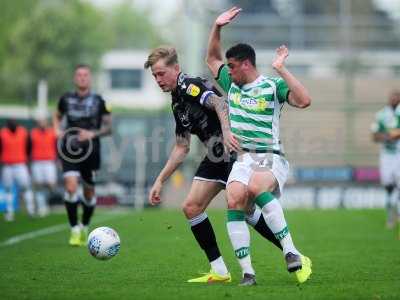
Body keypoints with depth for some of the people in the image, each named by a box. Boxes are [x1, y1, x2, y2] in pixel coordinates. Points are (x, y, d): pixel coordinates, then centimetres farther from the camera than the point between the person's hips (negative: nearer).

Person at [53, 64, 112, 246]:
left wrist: (93, 134, -14)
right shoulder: (66, 99, 6)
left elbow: (108, 127, 4)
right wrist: (57, 130, 5)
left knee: (89, 192, 8)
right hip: (70, 150, 0)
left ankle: (85, 228, 30)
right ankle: (74, 229, -9)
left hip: (91, 151, 0)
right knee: (71, 187, -18)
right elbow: (57, 116, 25)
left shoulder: (98, 101, 1)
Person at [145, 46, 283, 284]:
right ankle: (219, 272, 4)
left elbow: (218, 103, -32)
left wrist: (226, 132, -48)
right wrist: (160, 181, 20)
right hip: (216, 158, 10)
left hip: (235, 150, -10)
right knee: (191, 207, 1)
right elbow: (182, 148, 23)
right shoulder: (177, 103, 17)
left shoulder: (190, 85, -12)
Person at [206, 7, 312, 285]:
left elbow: (304, 100, -19)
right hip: (242, 159, 5)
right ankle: (247, 272, -24)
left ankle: (292, 254, -34)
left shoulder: (272, 86, -4)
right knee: (234, 202, -24)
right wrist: (217, 28, 15)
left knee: (256, 188, -37)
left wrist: (281, 69, -19)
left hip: (271, 159, -5)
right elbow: (212, 58, 28)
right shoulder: (232, 83, 13)